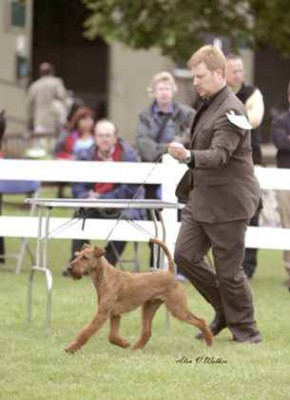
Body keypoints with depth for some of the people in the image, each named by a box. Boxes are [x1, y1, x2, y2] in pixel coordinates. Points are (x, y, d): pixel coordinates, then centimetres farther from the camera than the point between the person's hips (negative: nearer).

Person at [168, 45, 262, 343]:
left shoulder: (230, 112, -18)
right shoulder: (208, 106, 11)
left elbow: (219, 154, -31)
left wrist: (188, 156, -47)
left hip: (228, 202, -9)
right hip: (202, 198, 9)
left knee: (228, 270, -2)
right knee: (185, 256, 4)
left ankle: (245, 330, 15)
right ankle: (225, 311, 21)